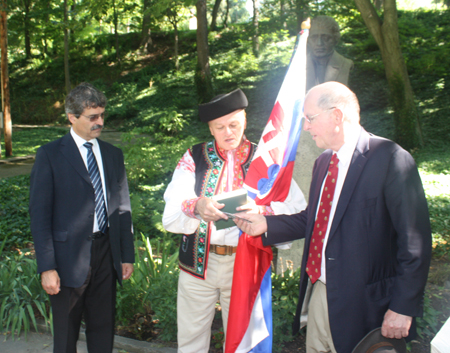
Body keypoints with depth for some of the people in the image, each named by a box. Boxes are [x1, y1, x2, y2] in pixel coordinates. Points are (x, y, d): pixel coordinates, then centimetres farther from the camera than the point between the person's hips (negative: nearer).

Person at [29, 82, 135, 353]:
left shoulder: (113, 155, 9)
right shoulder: (50, 155, -5)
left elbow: (123, 207, 11)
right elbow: (39, 214, -7)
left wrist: (127, 255, 8)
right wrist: (47, 267, -13)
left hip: (106, 252, 4)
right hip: (70, 257, -4)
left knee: (103, 331, 14)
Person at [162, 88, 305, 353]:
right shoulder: (195, 158, 3)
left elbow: (297, 207, -9)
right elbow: (170, 216, -8)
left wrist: (261, 211, -28)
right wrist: (196, 207, -30)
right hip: (198, 262, 0)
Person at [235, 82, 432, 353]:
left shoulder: (390, 159, -15)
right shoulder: (323, 161, 10)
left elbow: (415, 240, -17)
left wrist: (404, 307, -18)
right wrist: (266, 224, 6)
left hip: (364, 304, -7)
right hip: (319, 293, 7)